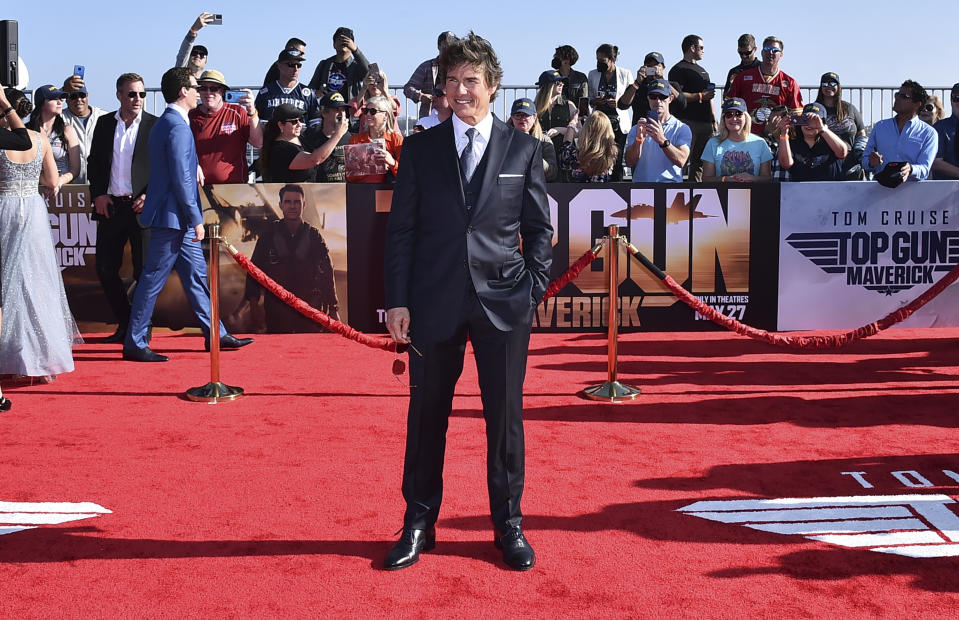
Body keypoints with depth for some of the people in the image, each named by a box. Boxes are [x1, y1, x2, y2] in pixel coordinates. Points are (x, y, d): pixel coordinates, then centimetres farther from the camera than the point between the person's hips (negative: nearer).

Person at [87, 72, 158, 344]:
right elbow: (94, 162, 14)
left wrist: (150, 195, -12)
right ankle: (124, 324, 20)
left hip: (141, 206, -4)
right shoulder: (104, 123, 11)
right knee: (105, 269, 6)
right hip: (110, 206, 4)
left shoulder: (155, 125, 0)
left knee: (144, 271, -1)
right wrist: (98, 194, 1)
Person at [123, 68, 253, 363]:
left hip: (176, 218, 11)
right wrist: (196, 219, -18)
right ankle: (134, 344, 3)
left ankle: (215, 334, 21)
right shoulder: (177, 127, -17)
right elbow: (181, 178, -20)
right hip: (173, 216, -11)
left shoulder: (166, 122, 16)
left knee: (196, 274, 14)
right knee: (154, 278, -4)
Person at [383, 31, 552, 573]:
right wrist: (398, 299, -1)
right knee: (427, 415, 7)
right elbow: (401, 229, 5)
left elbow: (540, 227, 8)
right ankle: (419, 524, 21)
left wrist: (535, 288, -2)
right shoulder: (421, 149, 6)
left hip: (504, 303, 0)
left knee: (506, 415, 4)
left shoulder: (523, 149, 6)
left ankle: (510, 526, 19)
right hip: (434, 302, 1)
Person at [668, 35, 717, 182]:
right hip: (687, 121, -9)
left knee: (701, 162, 8)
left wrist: (714, 120, 21)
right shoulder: (679, 69, -3)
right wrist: (700, 96, -13)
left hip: (705, 122, 9)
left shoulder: (702, 70, 26)